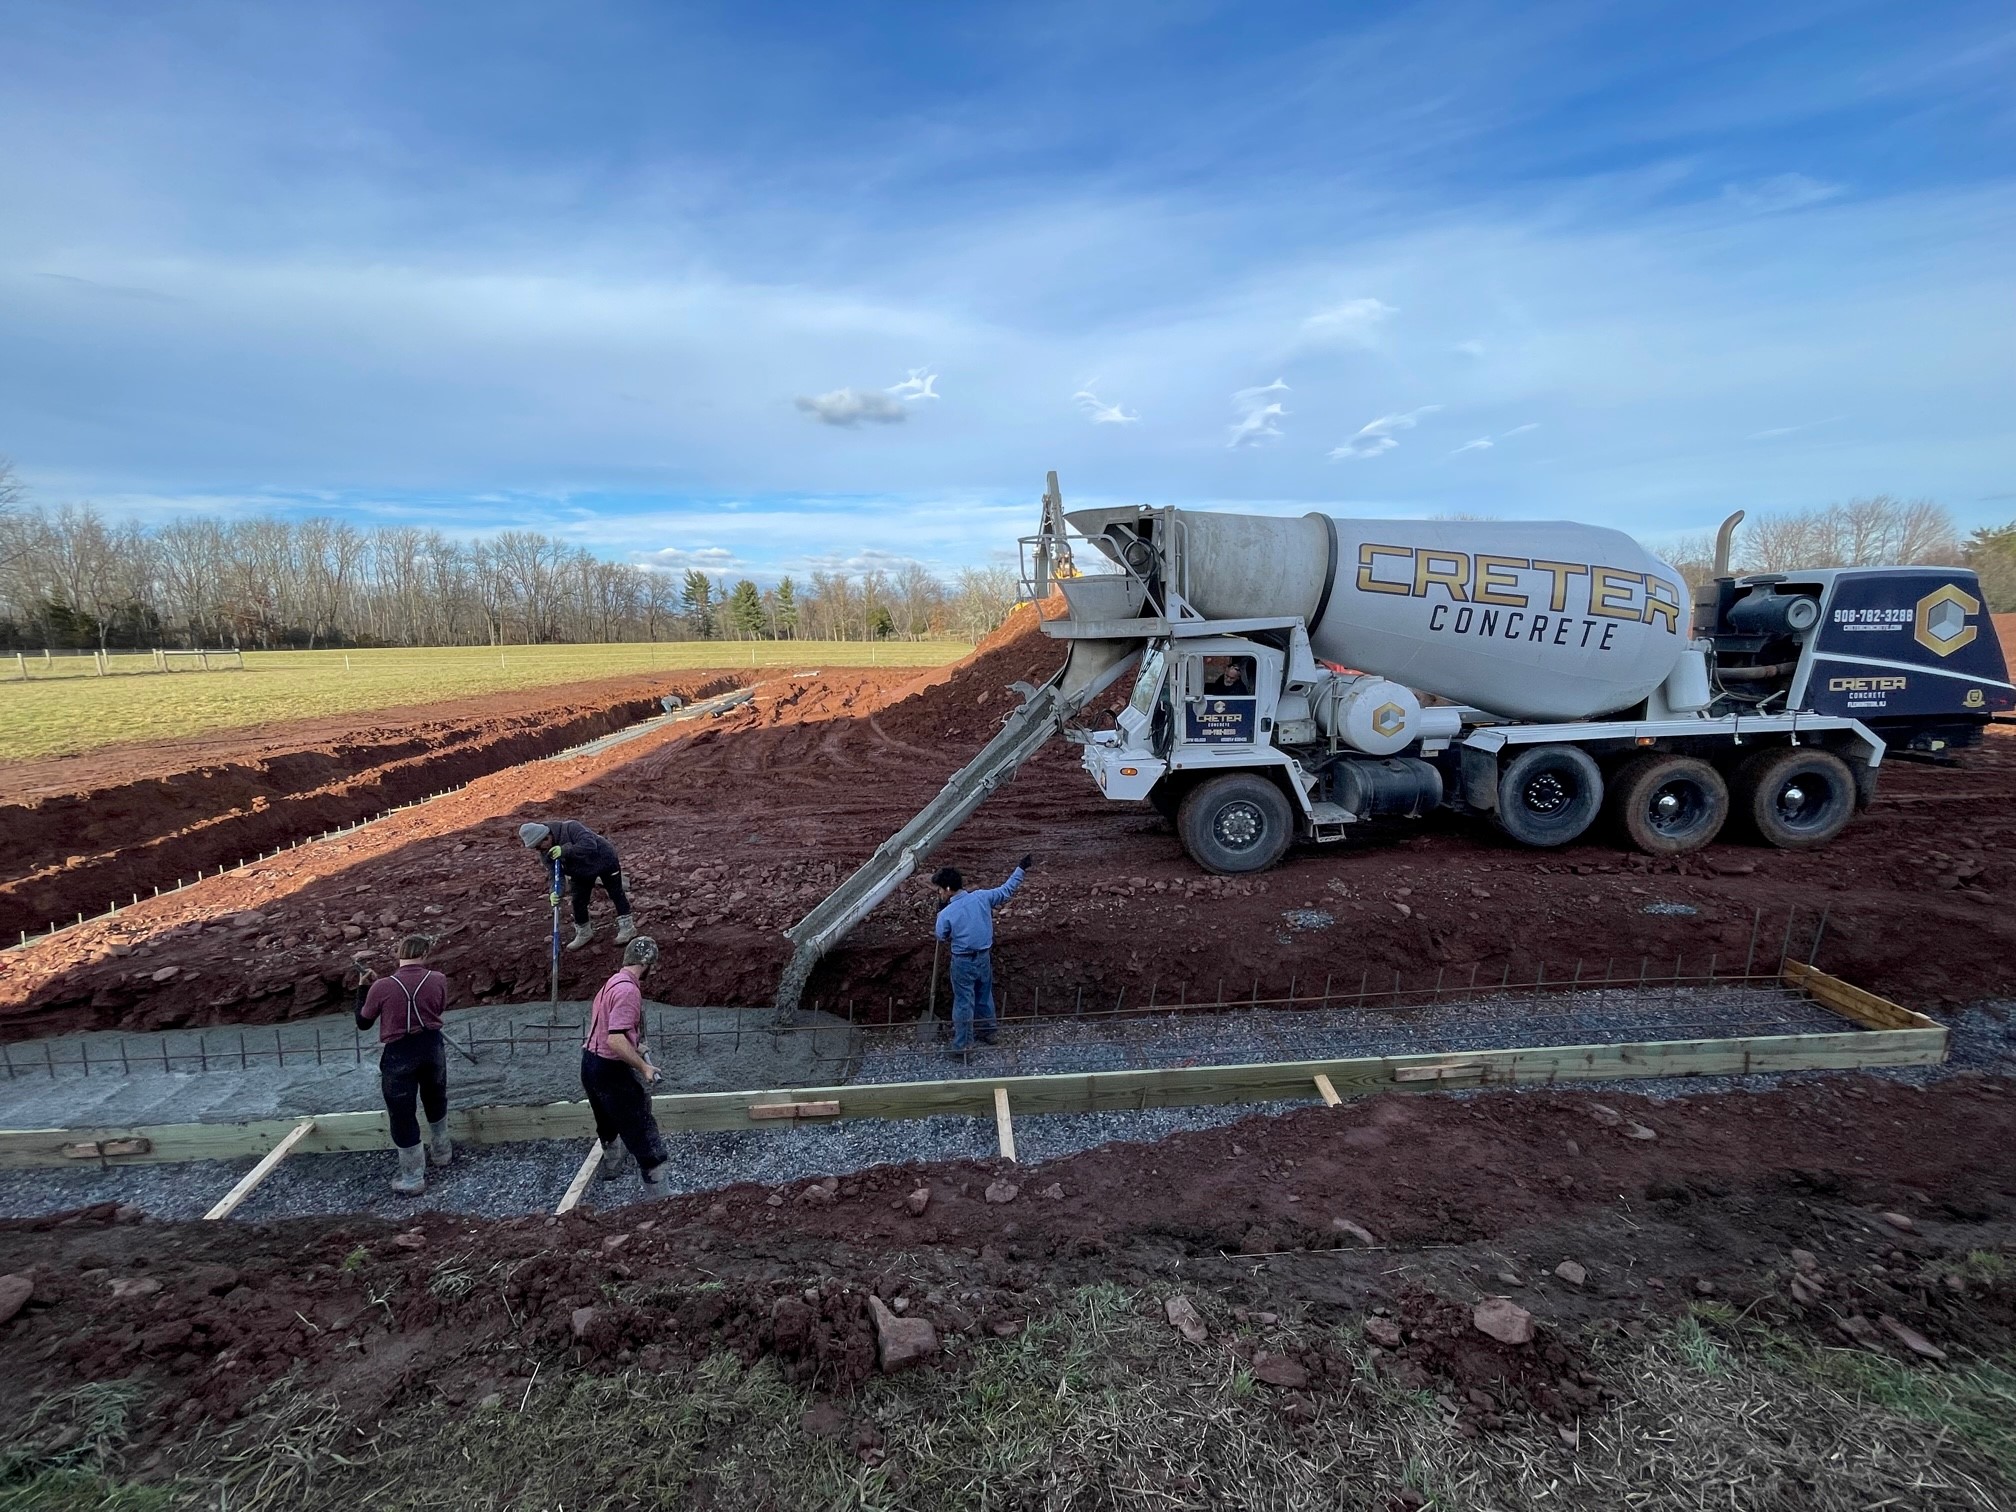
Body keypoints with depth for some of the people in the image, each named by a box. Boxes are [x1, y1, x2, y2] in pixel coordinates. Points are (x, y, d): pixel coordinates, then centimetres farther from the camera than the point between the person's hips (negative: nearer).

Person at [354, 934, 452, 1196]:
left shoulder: (381, 987, -16)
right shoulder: (438, 980, -10)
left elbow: (363, 1023, 0)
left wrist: (363, 987, 10)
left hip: (399, 1054, -3)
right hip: (432, 1047, 3)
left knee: (402, 1116, 9)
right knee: (436, 1101, 27)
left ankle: (413, 1179, 18)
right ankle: (441, 1152, 45)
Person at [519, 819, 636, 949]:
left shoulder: (570, 828, -35)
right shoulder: (547, 853, -13)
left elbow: (590, 844, -47)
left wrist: (565, 850, -54)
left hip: (604, 860, -6)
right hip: (582, 872, 6)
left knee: (616, 894, 4)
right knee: (578, 901, 5)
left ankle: (627, 927, 16)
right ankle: (584, 933, 25)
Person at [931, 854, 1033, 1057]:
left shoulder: (946, 913, -20)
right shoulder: (981, 897, -11)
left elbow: (942, 937, -1)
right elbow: (1006, 890, 0)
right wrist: (1021, 868, 11)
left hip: (963, 962, -5)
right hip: (984, 957, 5)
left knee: (963, 1003, 6)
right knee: (985, 996, 23)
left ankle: (961, 1046, 14)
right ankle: (987, 1032, 40)